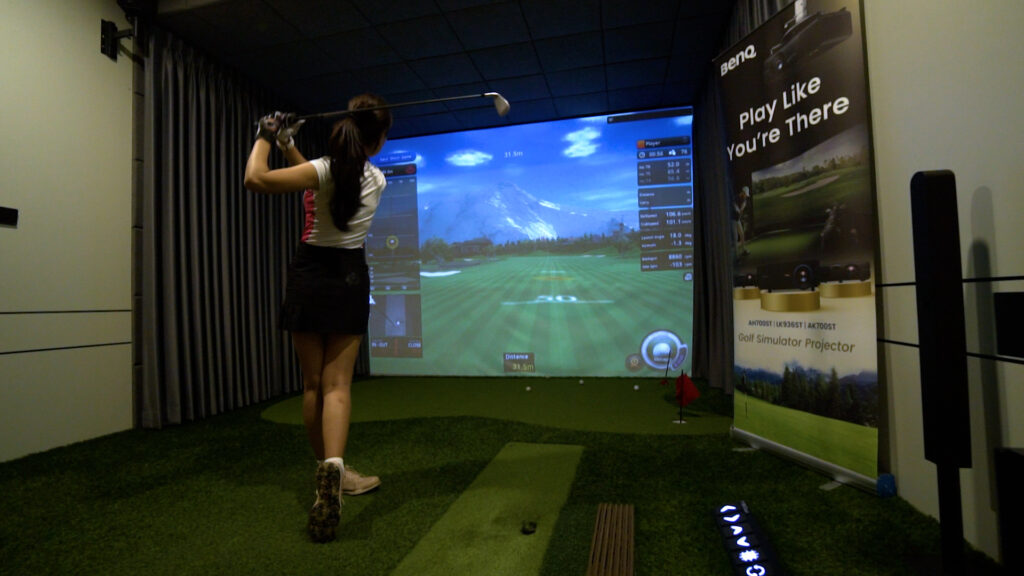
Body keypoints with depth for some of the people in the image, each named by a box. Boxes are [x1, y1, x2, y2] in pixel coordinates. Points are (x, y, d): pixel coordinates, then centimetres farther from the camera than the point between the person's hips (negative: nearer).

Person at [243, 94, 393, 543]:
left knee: (312, 383, 11)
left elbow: (255, 179, -17)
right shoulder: (376, 179, 2)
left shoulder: (325, 168, -12)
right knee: (337, 383, 1)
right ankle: (333, 468, -22)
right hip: (350, 278, 2)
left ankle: (327, 473, 23)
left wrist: (264, 139, 0)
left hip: (310, 274, -2)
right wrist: (288, 147, 20)